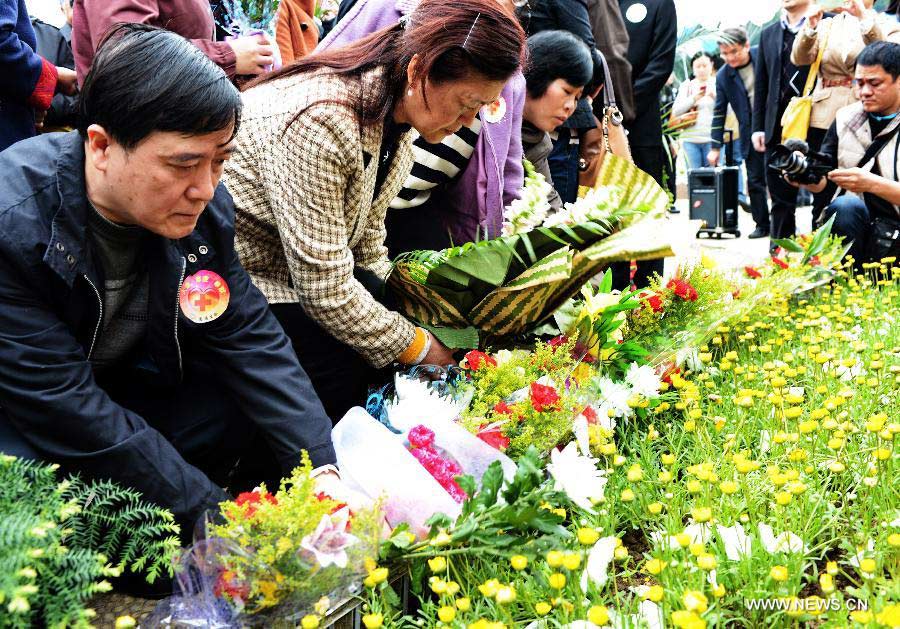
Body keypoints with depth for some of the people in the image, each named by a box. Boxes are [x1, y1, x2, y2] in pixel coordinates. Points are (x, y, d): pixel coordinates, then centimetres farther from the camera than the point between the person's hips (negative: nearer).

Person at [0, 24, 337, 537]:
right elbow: (62, 403, -31)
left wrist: (326, 477, -22)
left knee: (264, 417, -8)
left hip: (131, 387, 6)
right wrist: (207, 509, -31)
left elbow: (251, 342, -12)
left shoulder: (205, 207, -14)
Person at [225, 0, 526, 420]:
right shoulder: (319, 121, -32)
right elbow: (326, 289, -29)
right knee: (347, 373, -20)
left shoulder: (396, 115, -4)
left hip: (300, 269, 9)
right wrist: (415, 346, -17)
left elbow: (367, 233, 9)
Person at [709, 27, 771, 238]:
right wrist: (716, 147, 3)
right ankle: (762, 224, 13)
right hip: (751, 132, 2)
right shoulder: (723, 76, 1)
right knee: (755, 180, 1)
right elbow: (719, 113, 6)